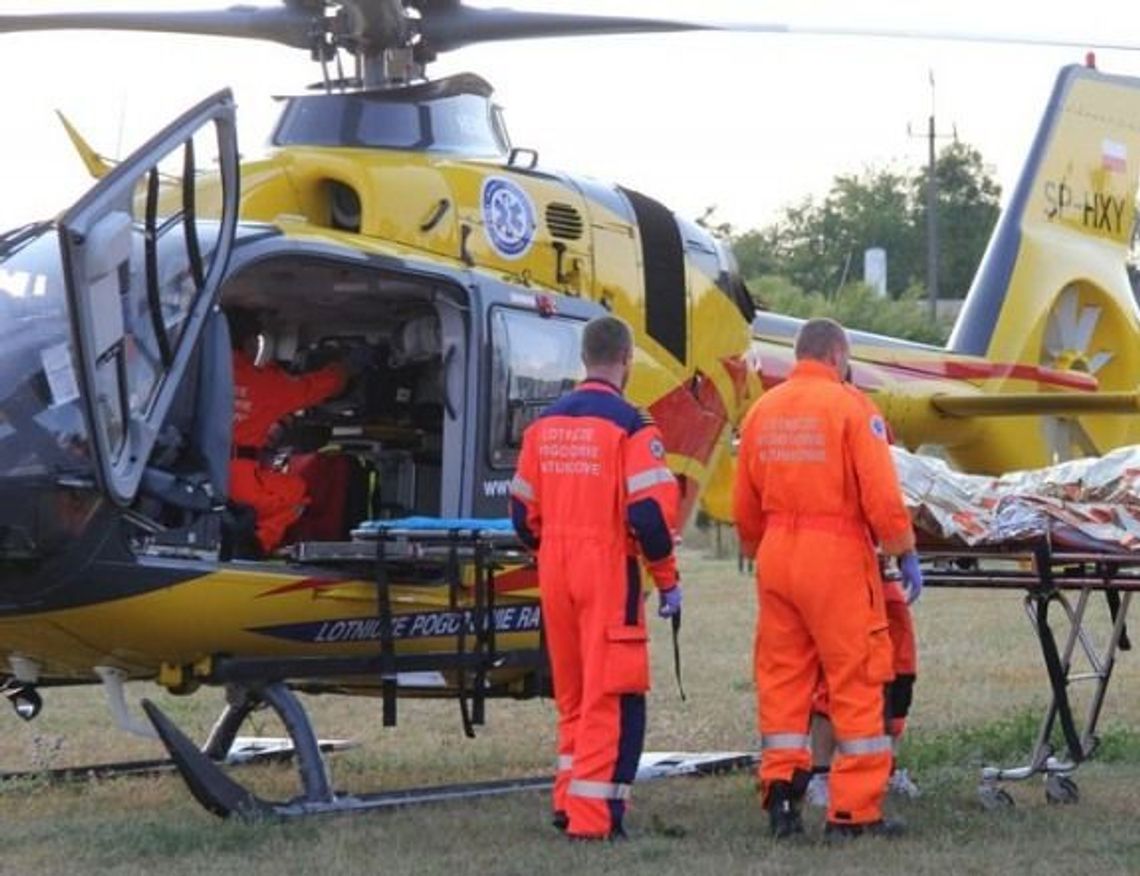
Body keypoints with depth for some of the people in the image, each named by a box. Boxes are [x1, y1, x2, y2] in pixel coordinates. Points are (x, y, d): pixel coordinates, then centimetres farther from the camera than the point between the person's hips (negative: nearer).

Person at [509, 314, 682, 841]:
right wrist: (667, 580, -5)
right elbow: (650, 514, -16)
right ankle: (593, 816, -7)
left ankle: (568, 802, 23)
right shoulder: (631, 428, -12)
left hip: (556, 575, 7)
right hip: (609, 573, -6)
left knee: (572, 693, 18)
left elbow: (523, 511, 12)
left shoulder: (544, 425, 8)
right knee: (613, 696, -3)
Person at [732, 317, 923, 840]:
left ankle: (780, 783, 7)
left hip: (777, 557, 5)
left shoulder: (762, 410, 10)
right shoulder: (850, 407, -7)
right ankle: (855, 810, 1)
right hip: (837, 557, -5)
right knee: (856, 679, 0)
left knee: (782, 675, 13)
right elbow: (881, 496, -12)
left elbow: (744, 506, 14)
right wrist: (905, 555, -1)